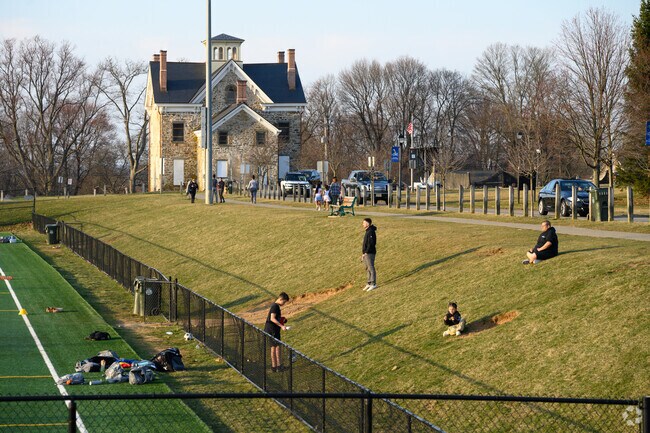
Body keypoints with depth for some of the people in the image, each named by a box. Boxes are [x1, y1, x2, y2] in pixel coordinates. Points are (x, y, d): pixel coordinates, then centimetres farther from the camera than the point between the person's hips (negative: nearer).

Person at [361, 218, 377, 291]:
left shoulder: (371, 232, -16)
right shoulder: (368, 231, 15)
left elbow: (371, 244, -22)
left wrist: (365, 253, -20)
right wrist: (363, 253, 18)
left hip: (369, 253, -10)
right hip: (366, 253, 10)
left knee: (371, 268, -7)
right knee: (368, 269, 13)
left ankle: (374, 284, -5)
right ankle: (369, 283, 19)